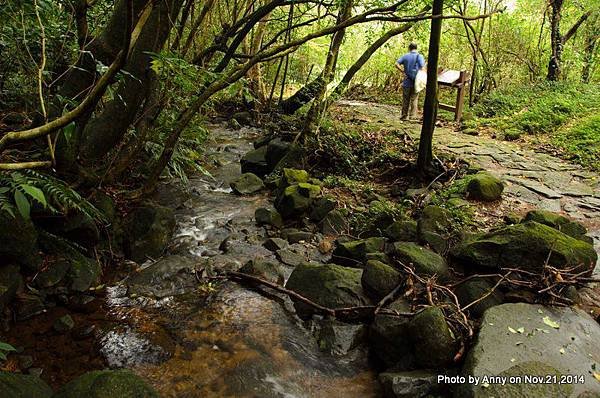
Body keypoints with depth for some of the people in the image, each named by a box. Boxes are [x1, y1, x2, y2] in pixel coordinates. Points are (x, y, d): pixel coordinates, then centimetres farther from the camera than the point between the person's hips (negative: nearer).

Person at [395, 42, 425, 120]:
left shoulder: (405, 56, 4)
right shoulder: (419, 56, -2)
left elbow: (397, 64, -7)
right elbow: (422, 68, -10)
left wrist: (403, 71, -4)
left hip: (407, 82, 1)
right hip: (415, 82, -1)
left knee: (405, 100, 8)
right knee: (414, 99, 6)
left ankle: (405, 116, 12)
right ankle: (413, 115, 1)